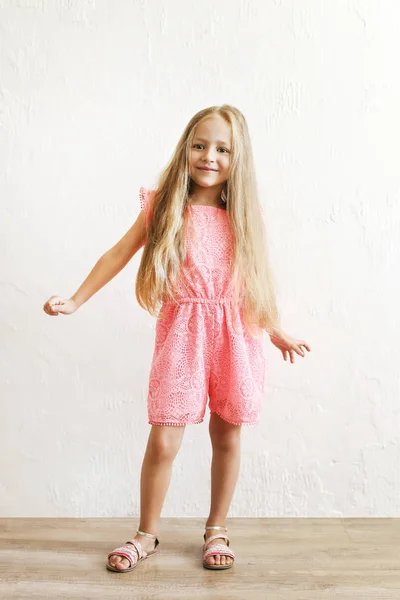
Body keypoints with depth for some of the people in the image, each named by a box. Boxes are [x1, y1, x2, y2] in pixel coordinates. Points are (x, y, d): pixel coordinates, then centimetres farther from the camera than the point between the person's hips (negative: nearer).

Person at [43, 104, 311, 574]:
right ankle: (146, 534, 19)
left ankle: (216, 530, 29)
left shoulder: (241, 217, 7)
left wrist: (277, 331, 20)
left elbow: (256, 280, 15)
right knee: (163, 441, -3)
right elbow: (118, 256, 7)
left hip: (235, 336, 2)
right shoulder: (163, 208, 2)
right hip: (180, 334, -2)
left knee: (227, 437, 9)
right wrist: (75, 301, 5)